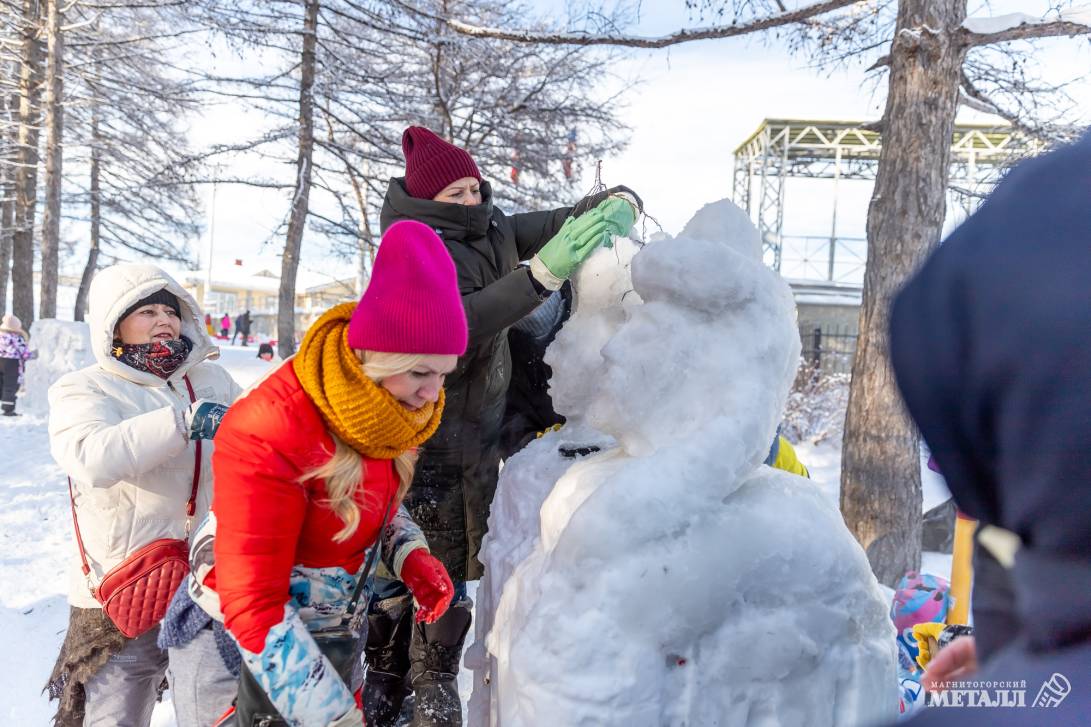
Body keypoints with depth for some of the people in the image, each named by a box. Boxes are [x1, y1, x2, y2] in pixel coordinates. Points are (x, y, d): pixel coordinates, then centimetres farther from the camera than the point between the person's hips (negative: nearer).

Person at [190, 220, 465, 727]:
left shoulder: (389, 410, -10)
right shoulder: (267, 438, -33)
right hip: (249, 648, -6)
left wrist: (410, 555, -11)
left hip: (334, 631, 7)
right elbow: (253, 607, -31)